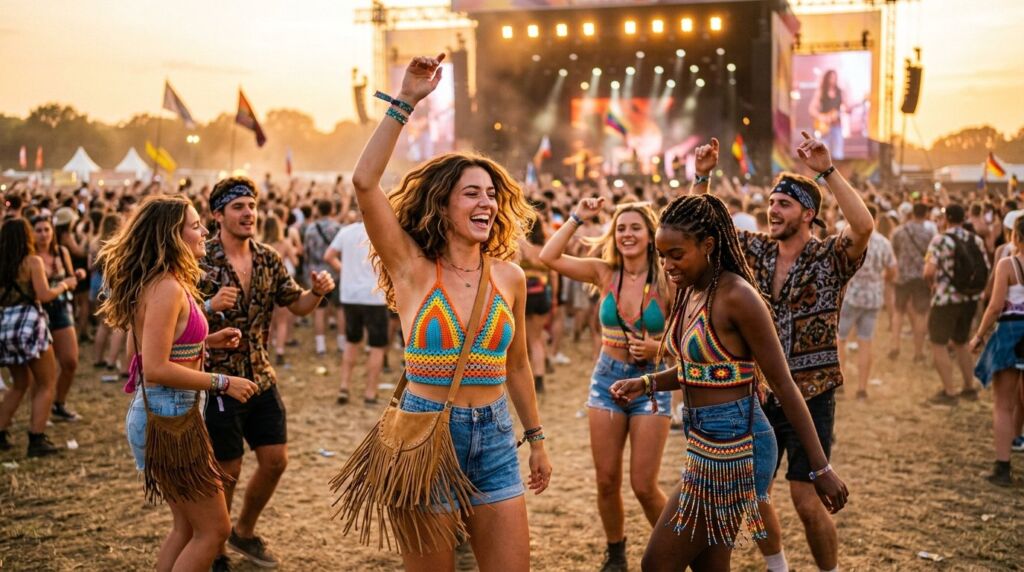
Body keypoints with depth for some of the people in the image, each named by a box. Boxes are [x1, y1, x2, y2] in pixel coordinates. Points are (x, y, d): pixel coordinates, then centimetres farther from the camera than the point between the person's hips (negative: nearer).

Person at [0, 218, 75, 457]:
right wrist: (64, 284, 3)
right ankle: (37, 439, -4)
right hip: (28, 322, -6)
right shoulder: (32, 261, -6)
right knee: (46, 384, 4)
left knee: (19, 383, 23)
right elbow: (44, 295, -13)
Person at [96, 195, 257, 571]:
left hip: (160, 413, 10)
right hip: (168, 416, -10)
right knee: (213, 529, 0)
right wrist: (223, 383, -19)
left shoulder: (157, 283, 9)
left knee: (186, 527, 19)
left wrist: (207, 341, 9)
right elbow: (155, 368, -25)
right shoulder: (167, 288, -20)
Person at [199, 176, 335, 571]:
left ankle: (244, 531, 35)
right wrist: (211, 306, -33)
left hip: (262, 379, 6)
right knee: (227, 471, 3)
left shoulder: (268, 260, 4)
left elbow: (297, 306, 11)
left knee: (275, 460, 11)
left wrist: (318, 292, -11)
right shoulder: (201, 261, -13)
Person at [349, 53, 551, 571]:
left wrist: (537, 439, 18)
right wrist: (405, 103, -21)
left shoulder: (509, 277, 3)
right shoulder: (413, 269, -7)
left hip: (494, 436, 3)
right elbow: (364, 182, -20)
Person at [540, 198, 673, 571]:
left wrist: (656, 347, -21)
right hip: (607, 378, 3)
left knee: (644, 486, -3)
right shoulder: (605, 273, -1)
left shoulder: (667, 282, -9)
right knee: (607, 480, 6)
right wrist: (577, 218, -6)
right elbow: (549, 257, -9)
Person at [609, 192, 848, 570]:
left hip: (733, 448, -9)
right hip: (706, 444, 9)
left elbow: (784, 385, -16)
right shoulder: (690, 291, 7)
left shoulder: (737, 296, -19)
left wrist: (821, 468, -14)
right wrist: (647, 384, 2)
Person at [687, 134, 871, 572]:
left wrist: (827, 172, -33)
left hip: (810, 396, -5)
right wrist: (703, 176, -7)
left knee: (807, 501, -4)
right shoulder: (756, 250, 5)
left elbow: (864, 226, -28)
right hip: (759, 394, 5)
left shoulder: (831, 257, -8)